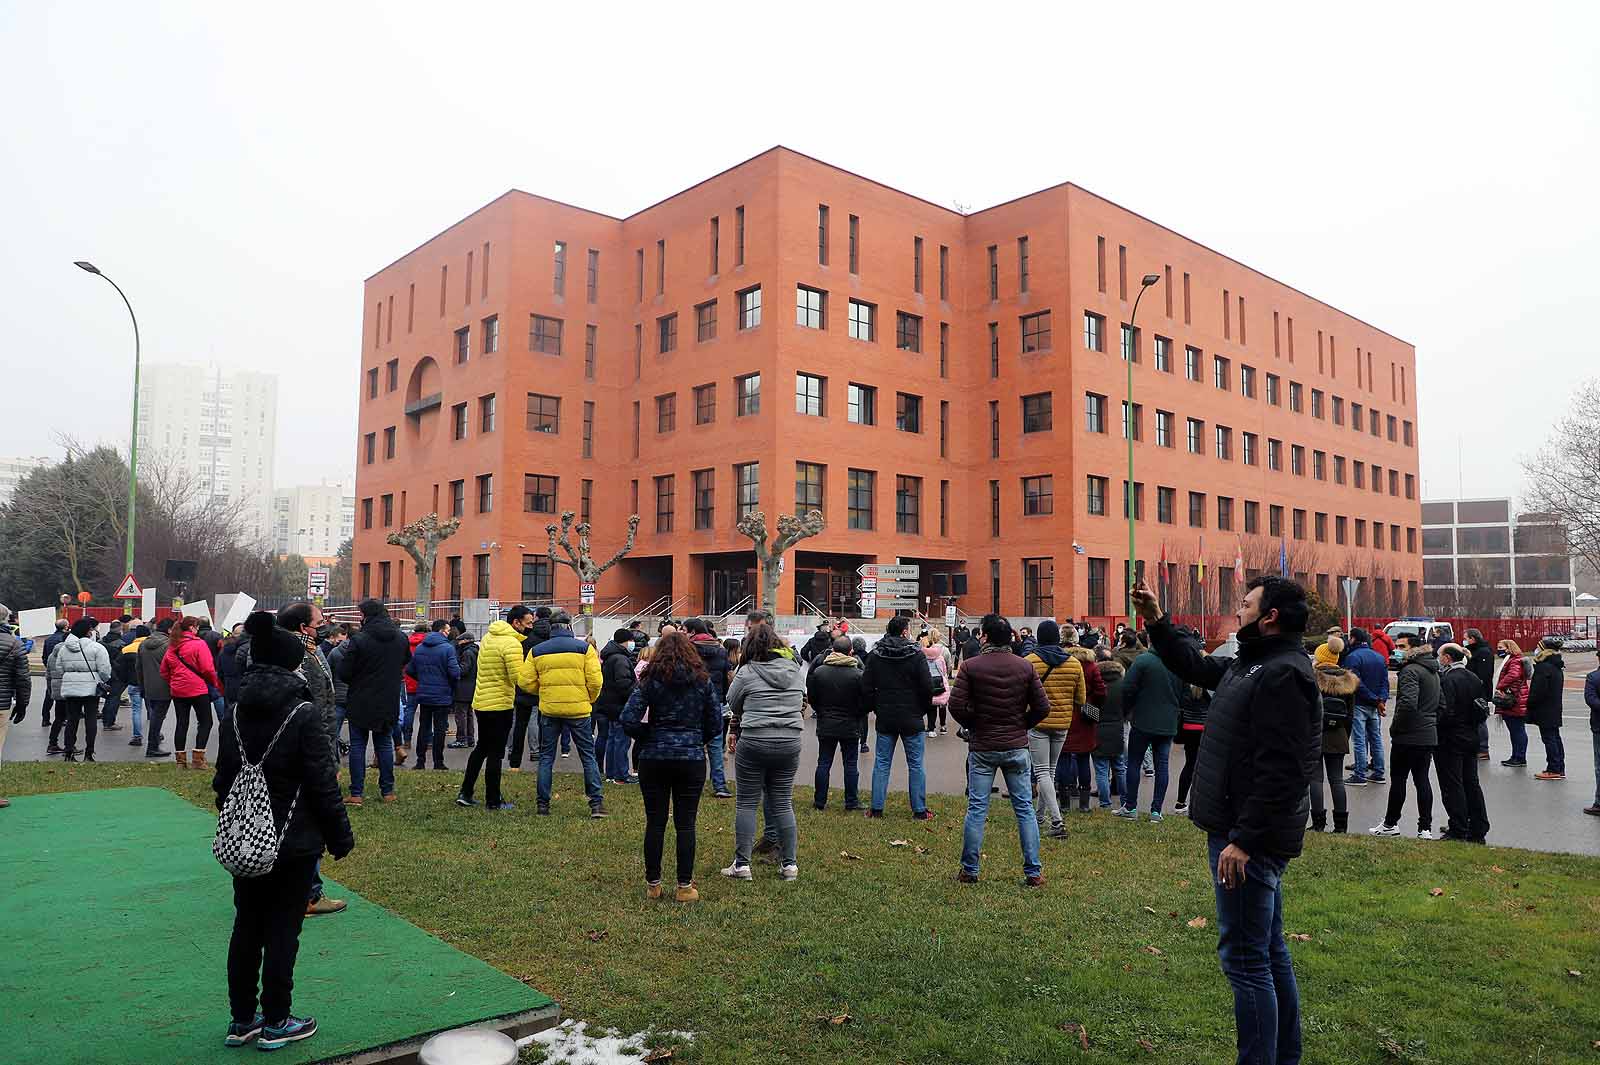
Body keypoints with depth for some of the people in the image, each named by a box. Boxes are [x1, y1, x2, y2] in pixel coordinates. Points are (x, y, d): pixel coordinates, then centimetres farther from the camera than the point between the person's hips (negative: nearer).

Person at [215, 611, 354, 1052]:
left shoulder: (237, 713, 2)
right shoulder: (302, 714, -17)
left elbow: (223, 778, 9)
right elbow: (323, 784, -16)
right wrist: (340, 835, -6)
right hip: (294, 842, -6)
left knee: (246, 928, 16)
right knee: (282, 930, 5)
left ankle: (242, 1020, 27)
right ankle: (275, 1023, 16)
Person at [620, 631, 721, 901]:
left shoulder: (650, 681, -2)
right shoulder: (703, 681, 2)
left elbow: (627, 721, -10)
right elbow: (716, 724, 3)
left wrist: (648, 736, 6)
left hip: (654, 758, 0)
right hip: (692, 758, 0)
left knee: (655, 822, 9)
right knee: (685, 823, 6)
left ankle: (652, 884, 18)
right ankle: (685, 886, 9)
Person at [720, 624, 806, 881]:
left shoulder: (747, 673, -8)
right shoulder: (795, 669, 6)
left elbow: (733, 705, 5)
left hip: (754, 742, -4)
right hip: (790, 742, 4)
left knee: (747, 803, 5)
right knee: (783, 803, 11)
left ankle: (742, 864, 8)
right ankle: (790, 864, 14)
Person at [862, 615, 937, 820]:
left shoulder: (875, 655, 0)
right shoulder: (916, 654, -10)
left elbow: (866, 687, 0)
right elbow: (927, 687, -11)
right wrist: (923, 710, 4)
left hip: (885, 718, 3)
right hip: (912, 719, -3)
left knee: (881, 762, 10)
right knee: (915, 764, 6)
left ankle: (876, 808, 11)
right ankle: (919, 810, 10)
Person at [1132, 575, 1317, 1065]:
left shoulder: (1283, 674, -20)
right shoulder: (1252, 664, 13)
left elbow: (1280, 772, -26)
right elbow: (1195, 666, 30)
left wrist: (1243, 839, -26)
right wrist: (1155, 621, 22)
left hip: (1250, 839, -11)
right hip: (1247, 832, 11)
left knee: (1245, 956, -4)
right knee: (1269, 950, 19)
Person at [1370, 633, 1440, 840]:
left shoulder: (1410, 670, -16)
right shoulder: (1432, 670, 15)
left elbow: (1408, 703, -28)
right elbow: (1439, 704, 22)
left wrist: (1395, 728, -16)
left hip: (1408, 737, -8)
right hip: (1429, 735, 8)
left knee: (1398, 780, 2)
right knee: (1422, 780, 10)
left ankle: (1391, 823, 12)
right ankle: (1425, 828, 10)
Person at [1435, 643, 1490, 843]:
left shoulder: (1446, 679, -18)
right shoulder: (1474, 678, 8)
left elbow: (1445, 712, -23)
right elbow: (1483, 708, 12)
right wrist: (1472, 725, 17)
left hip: (1450, 739, -8)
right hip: (1471, 737, 8)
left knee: (1452, 785, -1)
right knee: (1471, 783, 15)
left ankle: (1458, 832, 2)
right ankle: (1478, 831, 21)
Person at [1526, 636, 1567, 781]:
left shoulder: (1544, 668, -20)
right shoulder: (1557, 667, 10)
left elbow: (1538, 691, -22)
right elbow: (1555, 689, 16)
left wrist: (1529, 704, -8)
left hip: (1544, 711, -9)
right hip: (1555, 710, 9)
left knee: (1549, 739, -3)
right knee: (1555, 738, 14)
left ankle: (1554, 770, 1)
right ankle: (1560, 769, 21)